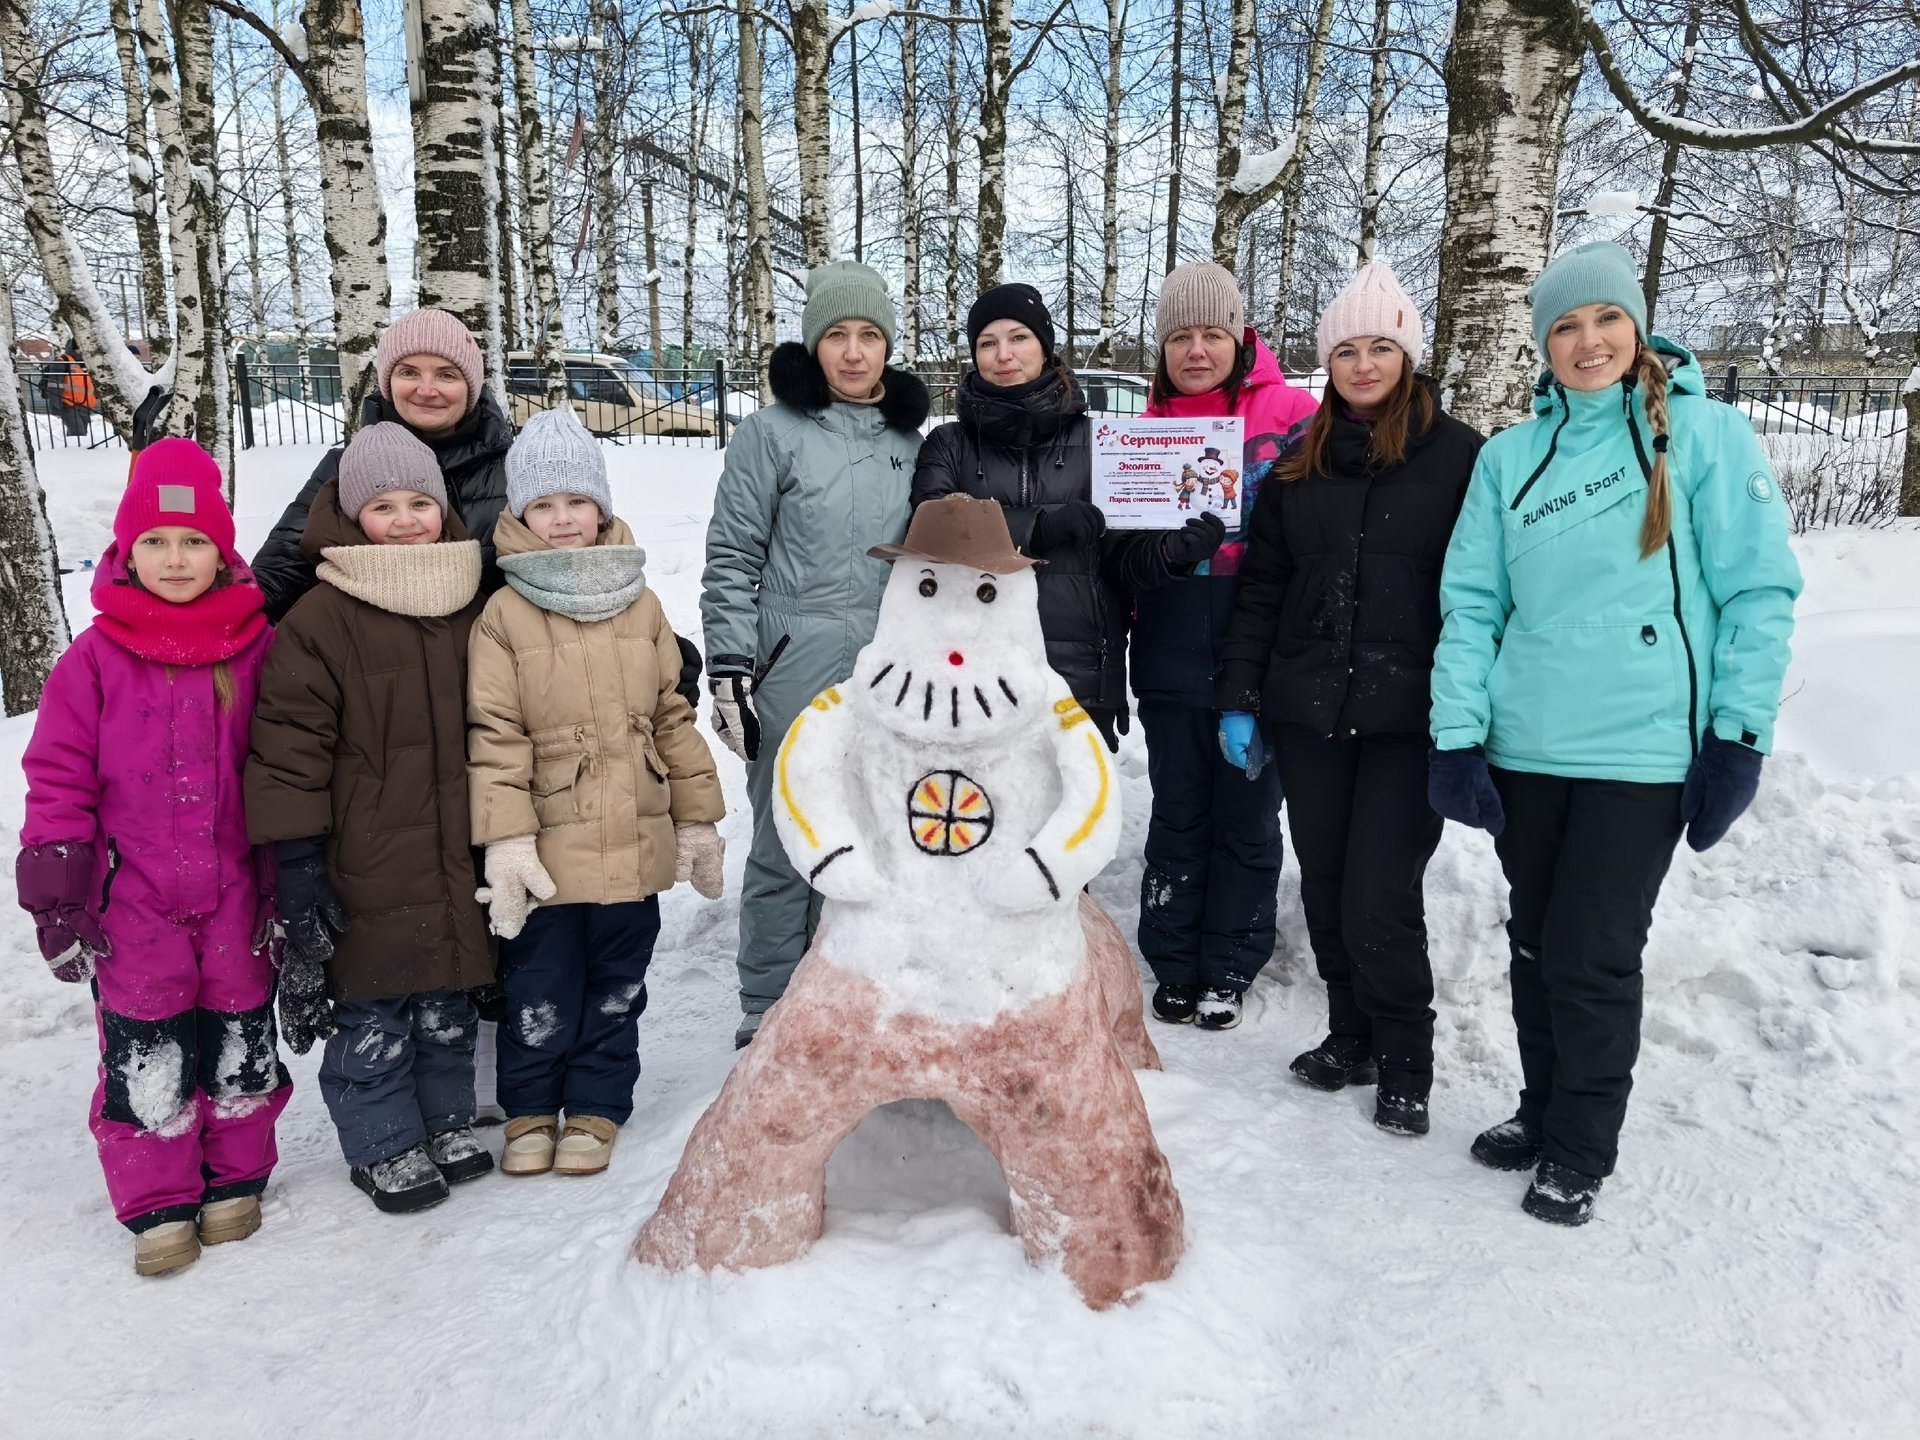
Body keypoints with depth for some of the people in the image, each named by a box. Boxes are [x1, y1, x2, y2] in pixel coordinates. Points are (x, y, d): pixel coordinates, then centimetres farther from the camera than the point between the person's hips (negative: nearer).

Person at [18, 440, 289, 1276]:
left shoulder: (257, 648, -2)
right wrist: (58, 899, -5)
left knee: (240, 1043, 13)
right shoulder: (96, 657, -5)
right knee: (144, 1057, 7)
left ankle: (235, 1179, 32)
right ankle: (159, 1204, 24)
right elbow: (60, 779, -2)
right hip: (133, 904, -1)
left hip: (237, 898, 1)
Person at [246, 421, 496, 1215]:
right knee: (371, 1016, 6)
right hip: (366, 868, -4)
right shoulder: (321, 619, -9)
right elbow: (288, 744, -11)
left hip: (455, 859, 5)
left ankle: (447, 1125, 35)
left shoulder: (472, 607, 8)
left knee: (447, 1005, 17)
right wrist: (297, 861, -14)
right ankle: (384, 1148, 24)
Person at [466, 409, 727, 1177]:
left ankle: (595, 1110, 30)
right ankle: (531, 1111, 30)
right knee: (539, 991, 10)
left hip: (635, 844, 3)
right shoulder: (505, 613, -4)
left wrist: (697, 818, 8)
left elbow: (673, 717, 9)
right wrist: (505, 838, -15)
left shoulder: (640, 604, 6)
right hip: (548, 848, -3)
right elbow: (494, 735, -8)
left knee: (615, 989, 14)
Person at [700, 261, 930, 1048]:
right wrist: (730, 672, -10)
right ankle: (768, 1009, 18)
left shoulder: (909, 438, 11)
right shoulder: (774, 431, -4)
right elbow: (731, 561, -5)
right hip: (796, 680, -5)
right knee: (787, 847, 3)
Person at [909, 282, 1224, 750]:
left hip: (1081, 676, 0)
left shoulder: (1096, 440, 10)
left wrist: (1172, 549, -17)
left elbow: (1121, 555, 5)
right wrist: (1038, 525, -17)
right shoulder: (949, 444, 11)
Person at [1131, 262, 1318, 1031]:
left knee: (1246, 816, 8)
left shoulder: (1291, 412, -3)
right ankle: (1175, 967, 24)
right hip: (1171, 660, 3)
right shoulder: (1150, 426, 9)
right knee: (1178, 816, 11)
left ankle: (1229, 970, 22)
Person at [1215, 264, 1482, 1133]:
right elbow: (1261, 586, 11)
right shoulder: (1299, 461, 10)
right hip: (1307, 711, 4)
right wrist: (1239, 696, 6)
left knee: (1380, 898, -4)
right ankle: (1350, 1036, 29)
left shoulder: (1458, 455, 0)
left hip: (1408, 716, -4)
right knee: (1325, 889, 11)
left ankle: (1404, 1063, 17)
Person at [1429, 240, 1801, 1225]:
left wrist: (1740, 736, -8)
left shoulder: (1705, 434, -2)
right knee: (1535, 945, 15)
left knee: (1592, 956, 0)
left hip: (1644, 750, -3)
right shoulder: (1510, 456, 7)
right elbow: (1471, 600, 5)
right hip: (1526, 746, 4)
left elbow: (1760, 590, -4)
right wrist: (1457, 734, -3)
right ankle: (1543, 1110, 35)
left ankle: (1581, 1151, 21)